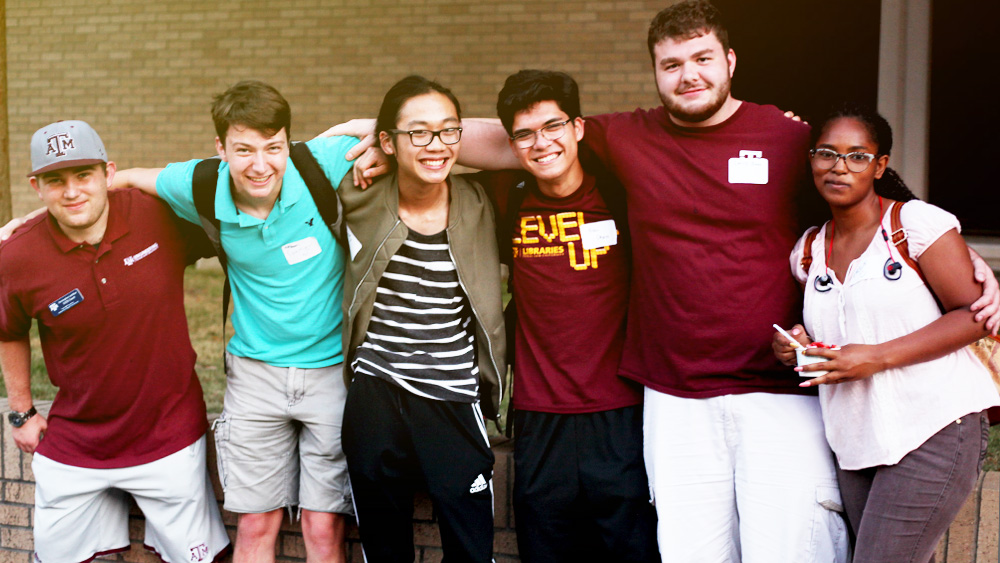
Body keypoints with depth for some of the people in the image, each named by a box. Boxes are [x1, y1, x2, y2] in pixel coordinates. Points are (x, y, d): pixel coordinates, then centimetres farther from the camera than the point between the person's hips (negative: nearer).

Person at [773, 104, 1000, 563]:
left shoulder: (917, 223, -6)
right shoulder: (807, 252, 11)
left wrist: (877, 357, -17)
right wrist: (795, 343, 1)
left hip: (935, 429, -6)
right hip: (855, 443, 6)